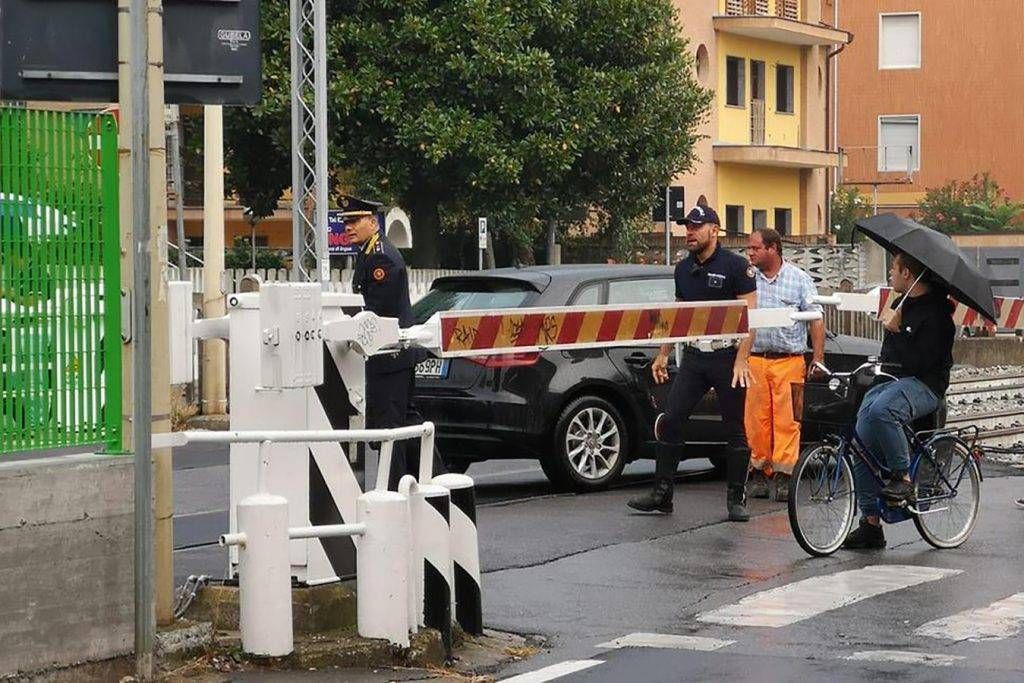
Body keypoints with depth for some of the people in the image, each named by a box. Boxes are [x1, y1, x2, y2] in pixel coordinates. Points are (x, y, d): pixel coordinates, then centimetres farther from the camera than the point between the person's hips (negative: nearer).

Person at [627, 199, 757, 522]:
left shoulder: (736, 266, -6)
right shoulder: (683, 269, 12)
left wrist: (741, 360, -18)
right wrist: (663, 354, 16)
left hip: (727, 357, -5)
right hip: (693, 356, 6)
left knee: (734, 430, 1)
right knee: (669, 421, -3)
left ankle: (736, 498, 10)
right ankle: (662, 493, 2)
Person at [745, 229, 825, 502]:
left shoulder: (799, 279, 5)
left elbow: (816, 320, 5)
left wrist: (818, 357, -3)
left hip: (789, 361, -2)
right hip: (755, 360, 2)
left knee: (786, 420, -6)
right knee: (756, 419, 0)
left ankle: (783, 475, -4)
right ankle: (760, 472, 8)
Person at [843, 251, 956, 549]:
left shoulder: (934, 312, -14)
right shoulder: (904, 302, 14)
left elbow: (922, 362, -24)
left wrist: (897, 330, -19)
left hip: (923, 385, -9)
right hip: (890, 379, 9)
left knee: (880, 410, -39)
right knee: (863, 444, -6)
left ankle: (903, 479, -22)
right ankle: (871, 522, -2)